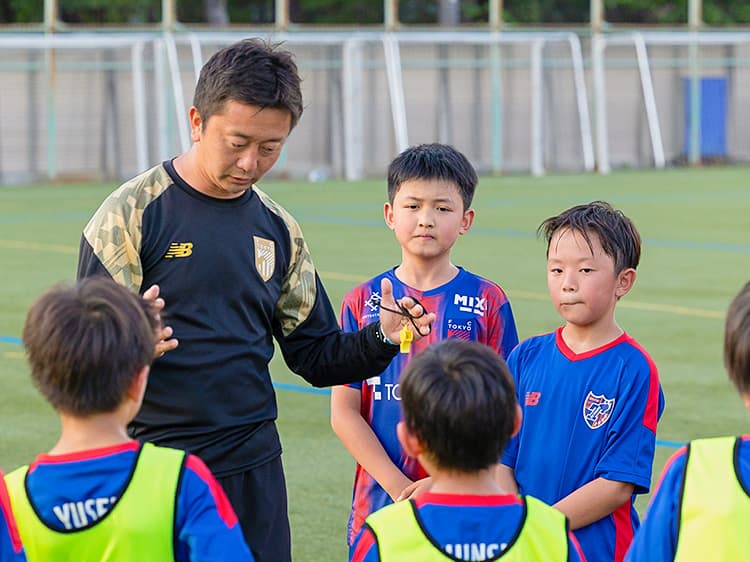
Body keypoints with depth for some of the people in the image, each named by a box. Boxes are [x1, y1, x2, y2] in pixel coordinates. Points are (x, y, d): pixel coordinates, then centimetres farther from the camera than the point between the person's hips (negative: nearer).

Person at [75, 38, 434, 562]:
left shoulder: (278, 229, 9)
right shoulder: (131, 213, -7)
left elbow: (316, 356, 13)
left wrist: (379, 340, -6)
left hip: (253, 465, 5)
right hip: (154, 466, -4)